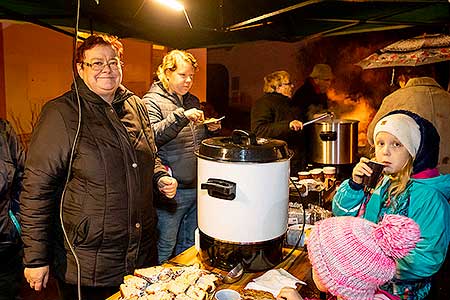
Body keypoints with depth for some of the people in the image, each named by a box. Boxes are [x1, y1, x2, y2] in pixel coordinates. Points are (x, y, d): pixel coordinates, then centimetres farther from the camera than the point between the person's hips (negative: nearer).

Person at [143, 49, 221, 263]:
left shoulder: (193, 101, 14)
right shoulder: (152, 101, -7)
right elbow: (151, 136, -24)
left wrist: (211, 130, 3)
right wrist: (181, 116, -29)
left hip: (197, 187, 7)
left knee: (189, 244, 20)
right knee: (165, 248, 7)